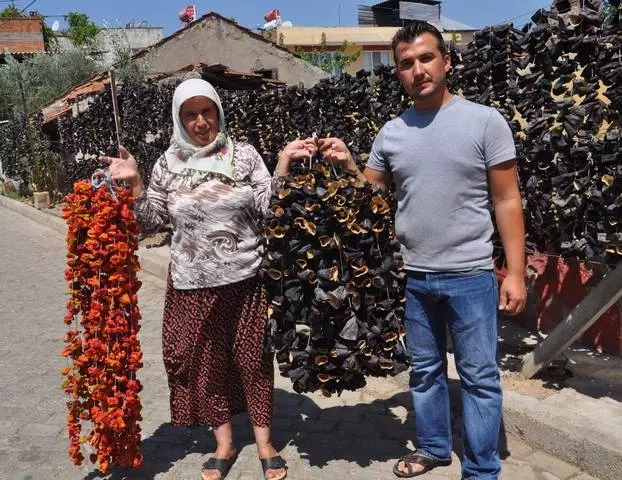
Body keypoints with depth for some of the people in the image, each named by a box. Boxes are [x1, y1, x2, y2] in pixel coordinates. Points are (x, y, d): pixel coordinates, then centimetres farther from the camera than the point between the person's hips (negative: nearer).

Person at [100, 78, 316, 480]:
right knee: (205, 361, 11)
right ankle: (224, 444, 32)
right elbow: (152, 223, 5)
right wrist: (134, 184, -8)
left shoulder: (244, 155, -2)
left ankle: (265, 441, 29)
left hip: (245, 279, -1)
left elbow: (269, 207, -7)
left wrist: (284, 164, -17)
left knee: (252, 357, 9)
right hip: (192, 284, 2)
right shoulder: (168, 165, 3)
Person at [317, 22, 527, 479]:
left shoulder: (484, 120, -6)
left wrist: (515, 272, -8)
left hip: (470, 275, -4)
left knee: (479, 376, 8)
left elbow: (507, 201, -5)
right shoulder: (391, 132, 4)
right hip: (412, 277, 4)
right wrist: (347, 163, -10)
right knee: (425, 370, 19)